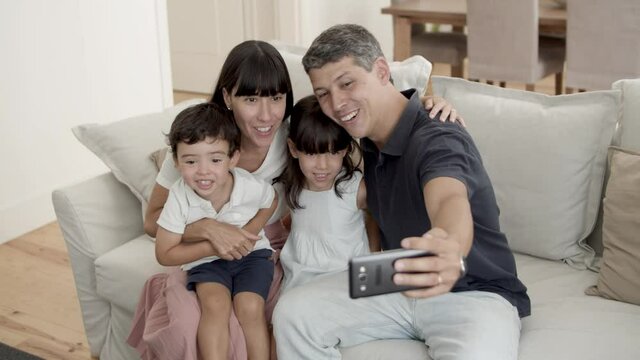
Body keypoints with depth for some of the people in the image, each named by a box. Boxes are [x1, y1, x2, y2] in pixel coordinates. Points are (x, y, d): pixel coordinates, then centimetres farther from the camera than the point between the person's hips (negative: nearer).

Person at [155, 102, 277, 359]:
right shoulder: (179, 197, -22)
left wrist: (250, 231, -13)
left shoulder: (252, 187, -20)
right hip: (206, 260, 0)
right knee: (215, 304, -29)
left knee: (250, 308, -24)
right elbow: (165, 255, -13)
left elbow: (271, 203, 6)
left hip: (251, 254, 1)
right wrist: (213, 244, -23)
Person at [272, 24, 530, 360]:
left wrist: (451, 251, -68)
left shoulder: (437, 139, -23)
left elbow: (450, 202, -45)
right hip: (397, 284, 7)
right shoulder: (367, 139, 1)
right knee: (292, 313, -12)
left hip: (474, 292, -6)